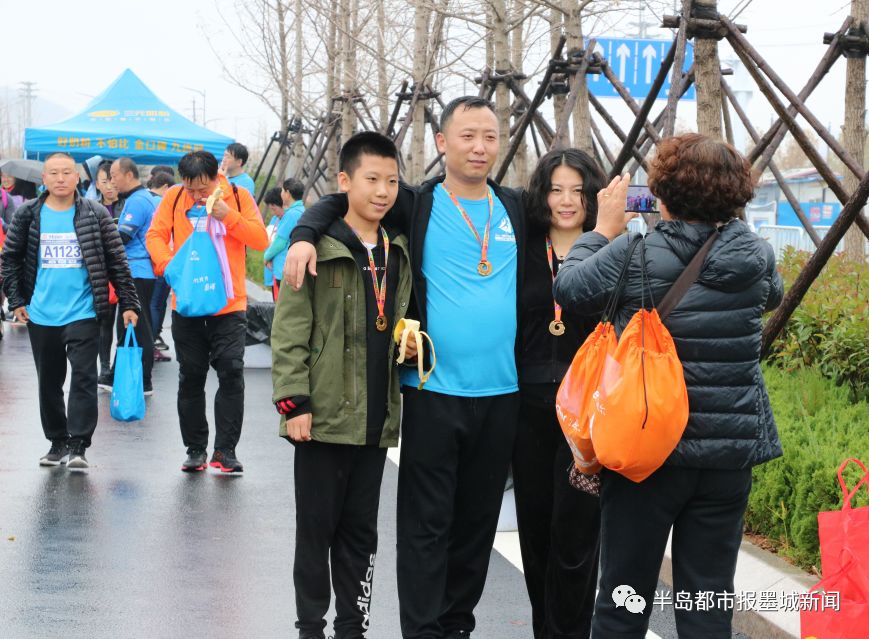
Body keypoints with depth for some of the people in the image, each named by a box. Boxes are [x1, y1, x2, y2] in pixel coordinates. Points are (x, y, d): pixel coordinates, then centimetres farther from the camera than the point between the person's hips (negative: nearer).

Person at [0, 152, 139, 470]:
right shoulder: (28, 216, 3)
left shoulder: (95, 215, -1)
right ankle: (57, 442, 24)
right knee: (49, 381, 11)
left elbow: (117, 261, 1)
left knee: (84, 378, -10)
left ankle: (78, 444, -7)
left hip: (83, 313, -2)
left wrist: (128, 303, -2)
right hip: (41, 315, 3)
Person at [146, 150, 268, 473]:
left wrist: (228, 216, -20)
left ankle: (225, 450, 4)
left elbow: (261, 240, -7)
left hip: (229, 304, -1)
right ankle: (195, 449, 18)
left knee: (231, 373, -4)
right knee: (190, 377, 8)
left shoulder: (238, 197, -1)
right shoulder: (173, 197, 1)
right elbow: (155, 235, -3)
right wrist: (169, 266, -21)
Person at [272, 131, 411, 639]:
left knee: (361, 531, 11)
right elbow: (289, 330, -10)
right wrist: (294, 402, -15)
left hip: (374, 419, 5)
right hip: (325, 416, -5)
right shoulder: (318, 246, -8)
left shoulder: (397, 253, 12)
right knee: (317, 527, 5)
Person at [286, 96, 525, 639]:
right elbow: (338, 201, 4)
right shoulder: (416, 206, 0)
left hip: (503, 395, 3)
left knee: (478, 521, 12)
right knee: (427, 524, 0)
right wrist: (304, 235, -13)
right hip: (434, 392, -3)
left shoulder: (517, 209, 10)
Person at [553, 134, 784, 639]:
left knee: (624, 596, 9)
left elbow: (569, 290, 2)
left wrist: (604, 230, 14)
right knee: (710, 598, 9)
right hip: (731, 450, 3)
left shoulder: (634, 252, -13)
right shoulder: (757, 256, -2)